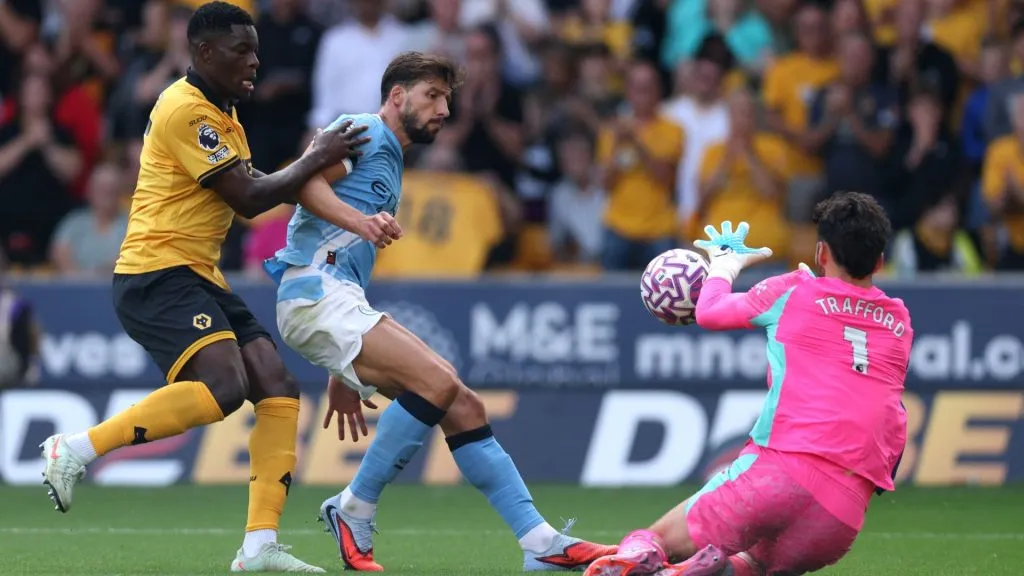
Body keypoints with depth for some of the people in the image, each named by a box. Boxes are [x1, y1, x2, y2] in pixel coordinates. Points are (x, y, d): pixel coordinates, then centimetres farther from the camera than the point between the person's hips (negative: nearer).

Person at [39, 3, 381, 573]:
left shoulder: (223, 115, 20)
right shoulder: (186, 109, -13)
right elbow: (247, 198, -14)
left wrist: (316, 161, 11)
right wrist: (318, 159, -5)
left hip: (201, 279, 10)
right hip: (157, 274, -10)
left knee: (279, 391, 0)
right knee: (223, 386, -29)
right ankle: (75, 449, -22)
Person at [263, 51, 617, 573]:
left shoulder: (389, 165, 29)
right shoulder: (360, 133, 1)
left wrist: (343, 375, 30)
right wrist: (357, 219, -35)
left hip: (344, 304, 10)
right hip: (315, 291, -9)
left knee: (461, 405, 0)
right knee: (437, 381, -23)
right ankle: (353, 512, -11)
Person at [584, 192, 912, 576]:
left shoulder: (791, 292, 8)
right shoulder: (900, 322, 20)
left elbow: (709, 312, 21)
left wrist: (726, 263, 40)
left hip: (778, 471, -3)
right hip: (845, 514, 3)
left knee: (650, 543, 10)